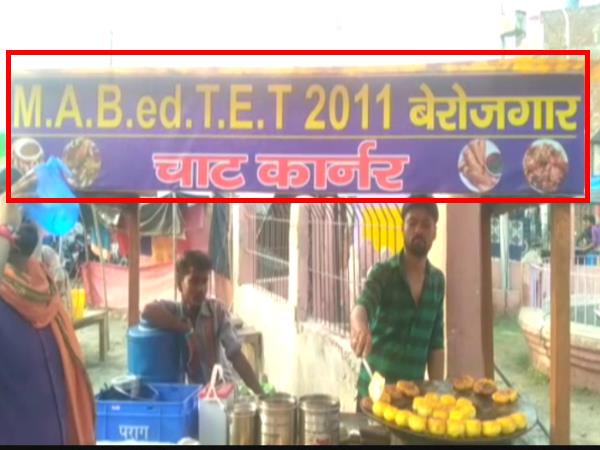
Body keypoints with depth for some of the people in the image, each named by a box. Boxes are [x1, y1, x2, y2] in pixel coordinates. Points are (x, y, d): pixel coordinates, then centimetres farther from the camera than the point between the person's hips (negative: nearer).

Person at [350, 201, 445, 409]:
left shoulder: (438, 280, 5)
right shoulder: (383, 272, -9)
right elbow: (362, 305, -28)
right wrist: (359, 326, -50)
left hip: (415, 392, 4)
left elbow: (436, 342, 10)